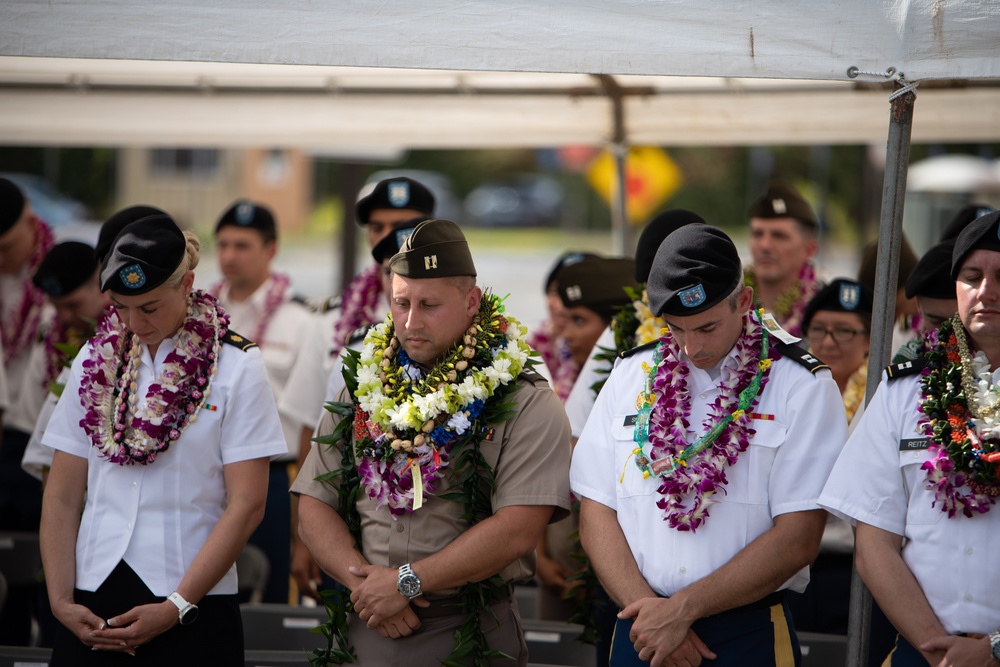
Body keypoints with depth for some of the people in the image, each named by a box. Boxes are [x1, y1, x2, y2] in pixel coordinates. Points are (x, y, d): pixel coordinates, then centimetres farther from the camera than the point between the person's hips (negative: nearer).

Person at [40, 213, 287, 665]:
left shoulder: (237, 368, -3)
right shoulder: (94, 360, 8)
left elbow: (247, 505, -8)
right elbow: (63, 497, 7)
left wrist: (177, 608, -13)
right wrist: (61, 601, -4)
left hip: (192, 611, -3)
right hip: (93, 606, 3)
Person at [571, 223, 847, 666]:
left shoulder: (803, 388, -5)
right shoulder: (632, 375, 7)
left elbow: (798, 539, -12)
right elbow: (596, 513, 3)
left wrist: (682, 609, -14)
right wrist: (648, 608, -11)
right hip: (639, 629, 3)